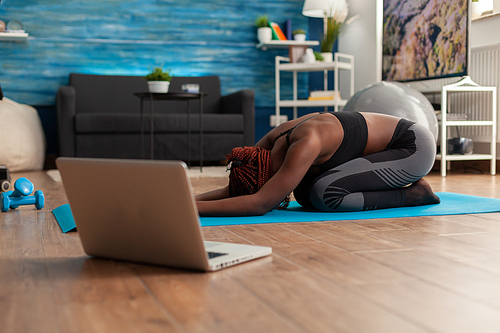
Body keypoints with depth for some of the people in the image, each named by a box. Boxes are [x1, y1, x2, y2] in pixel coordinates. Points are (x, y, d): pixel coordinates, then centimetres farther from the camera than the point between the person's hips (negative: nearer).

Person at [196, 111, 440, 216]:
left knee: (324, 194, -24)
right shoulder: (274, 140, -7)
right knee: (305, 194, -1)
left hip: (415, 147, -9)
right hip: (390, 147, 9)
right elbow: (233, 190, -1)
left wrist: (192, 208, -39)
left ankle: (413, 195, -7)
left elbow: (260, 204, -38)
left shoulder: (306, 143, -32)